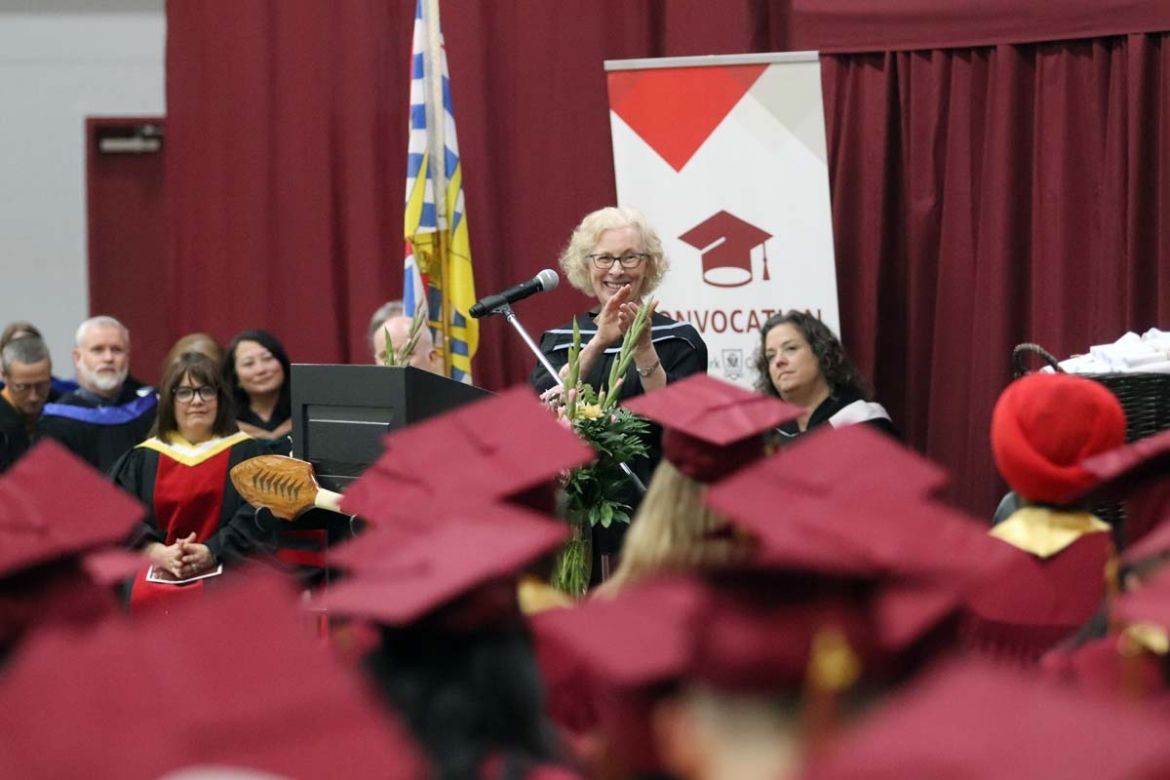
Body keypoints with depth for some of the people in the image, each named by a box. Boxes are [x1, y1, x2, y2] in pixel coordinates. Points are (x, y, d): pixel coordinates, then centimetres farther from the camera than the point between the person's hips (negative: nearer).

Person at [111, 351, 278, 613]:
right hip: (155, 571, 1)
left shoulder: (245, 453, 14)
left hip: (223, 568, -1)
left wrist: (209, 552, -13)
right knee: (146, 597, -34)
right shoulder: (143, 459, 19)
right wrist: (157, 552, -13)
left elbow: (257, 519, 3)